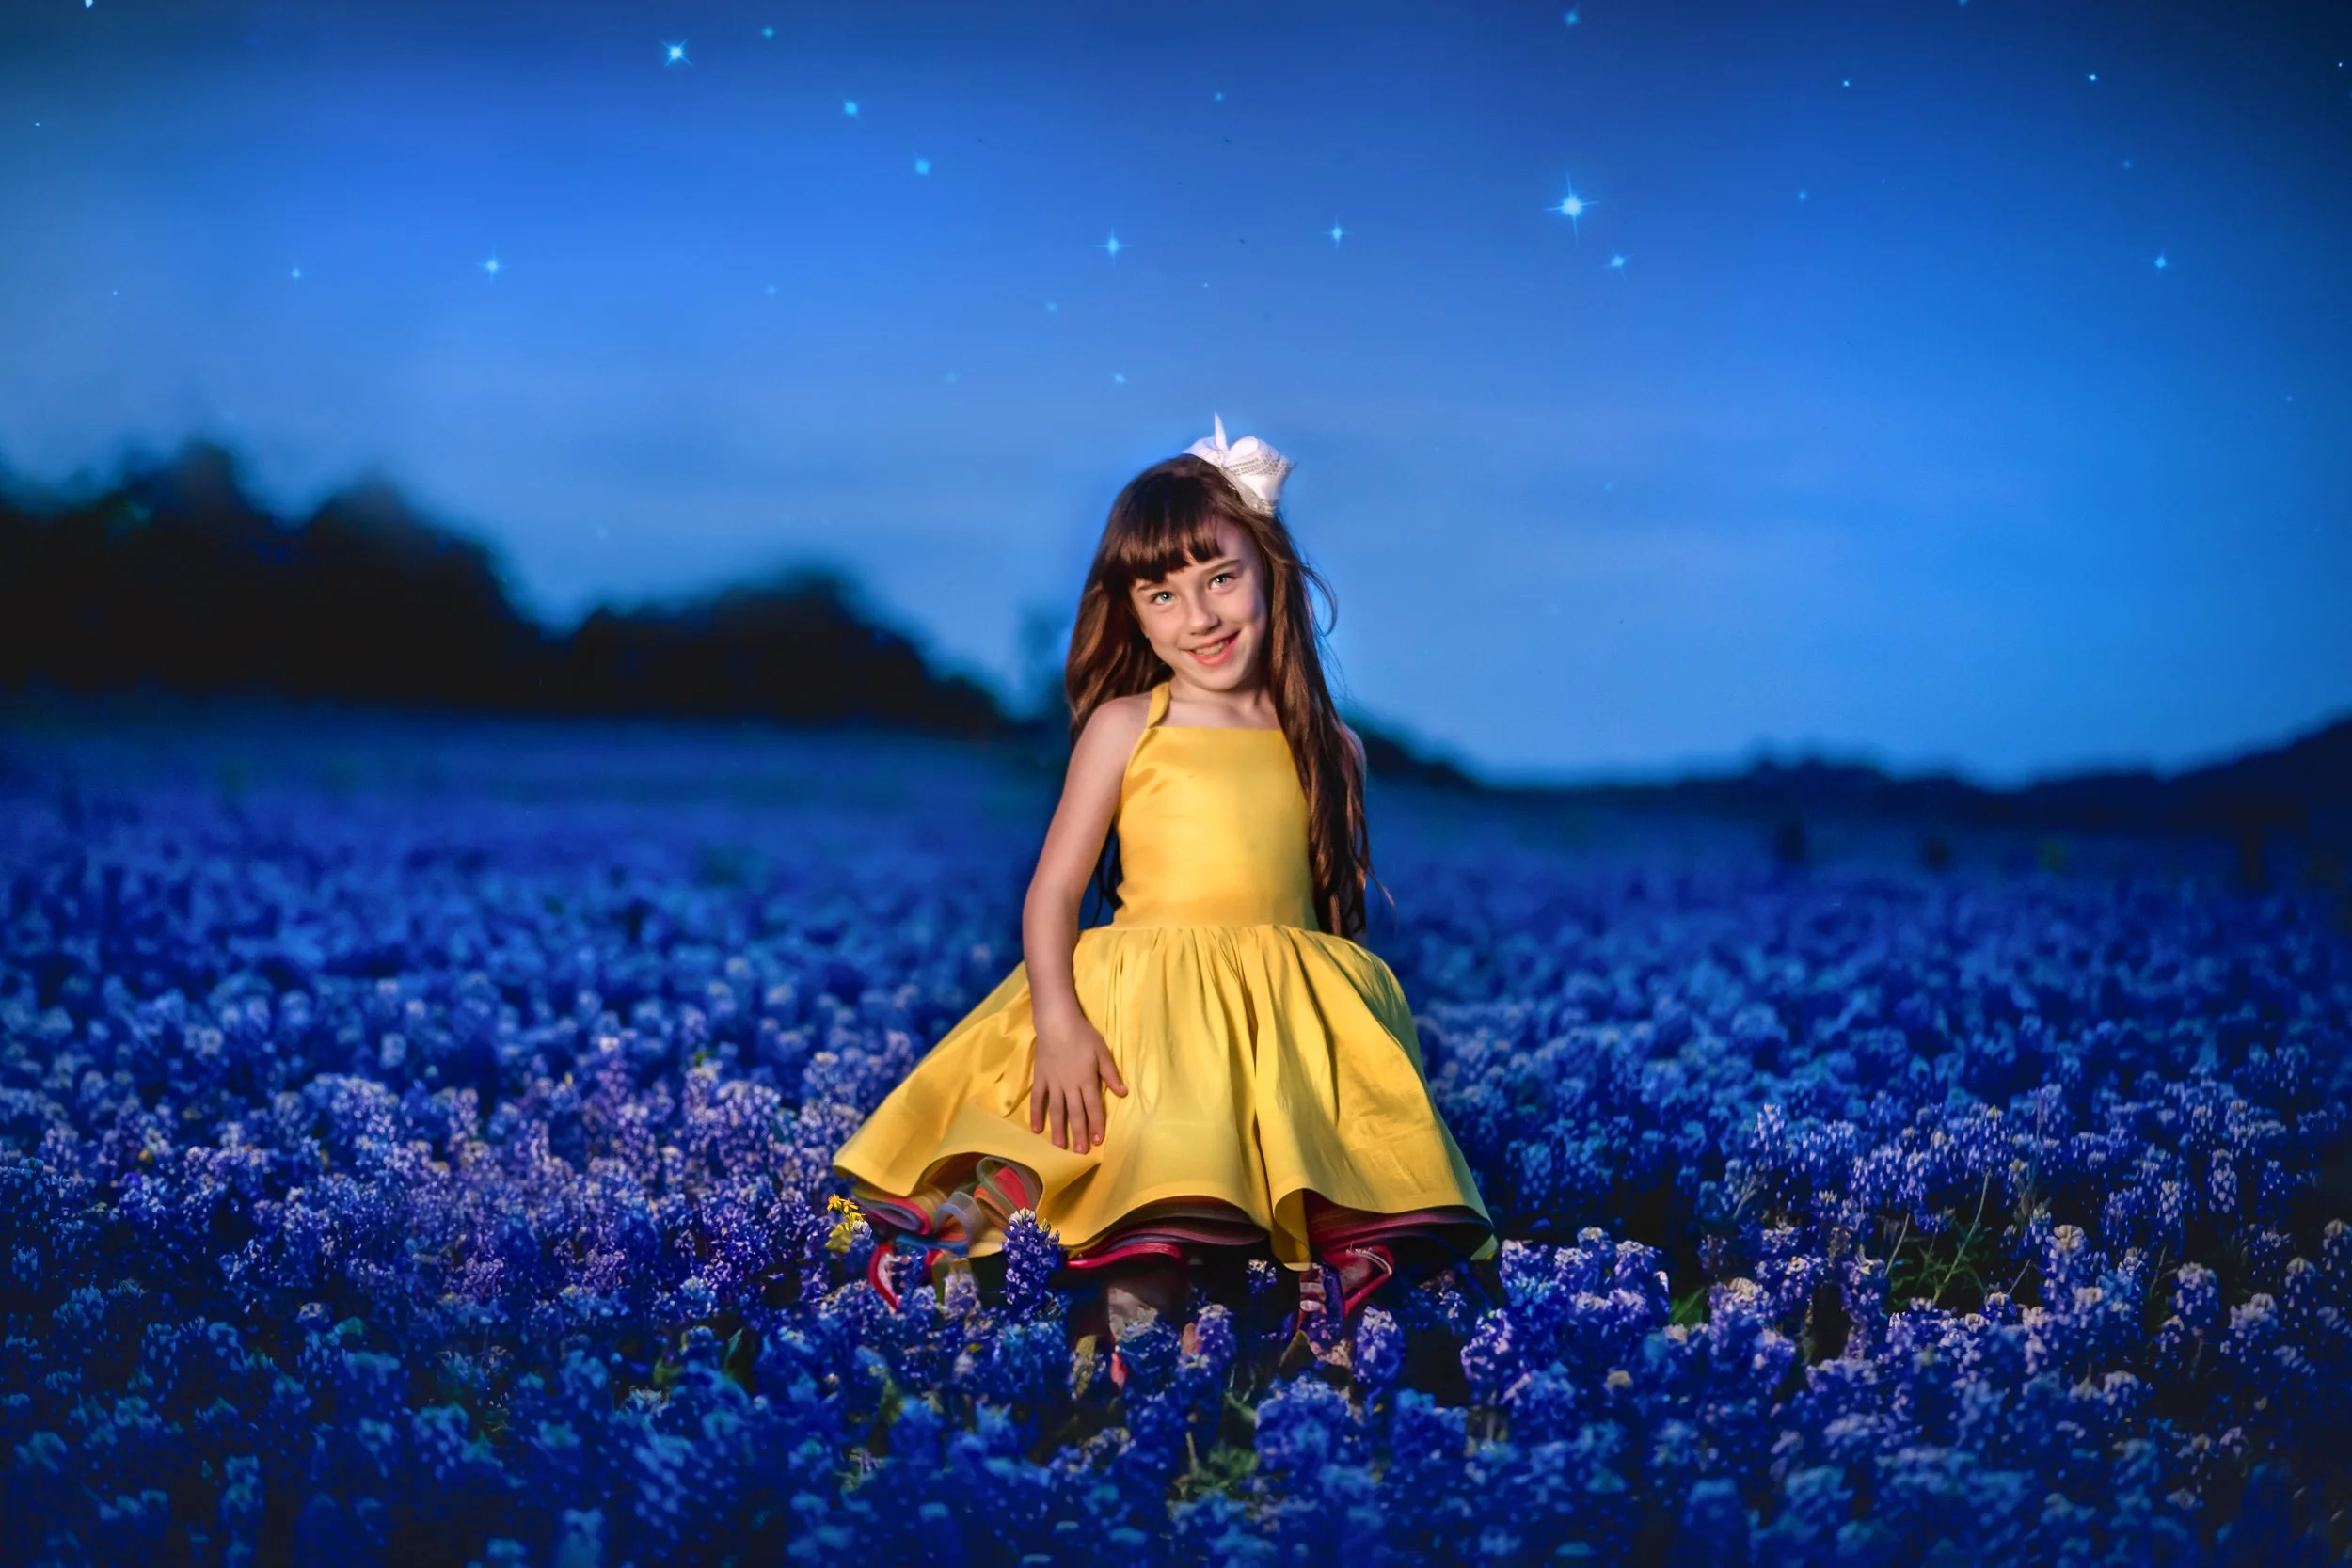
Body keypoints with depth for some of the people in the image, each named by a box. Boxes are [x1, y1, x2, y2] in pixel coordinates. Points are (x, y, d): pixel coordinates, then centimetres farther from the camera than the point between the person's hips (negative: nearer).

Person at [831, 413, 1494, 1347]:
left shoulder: (1330, 748, 13)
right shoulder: (1125, 728, 6)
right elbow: (1052, 891, 2)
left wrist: (1364, 1037, 8)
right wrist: (1058, 1022, -14)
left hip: (1297, 1024, 2)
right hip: (1148, 1016, -2)